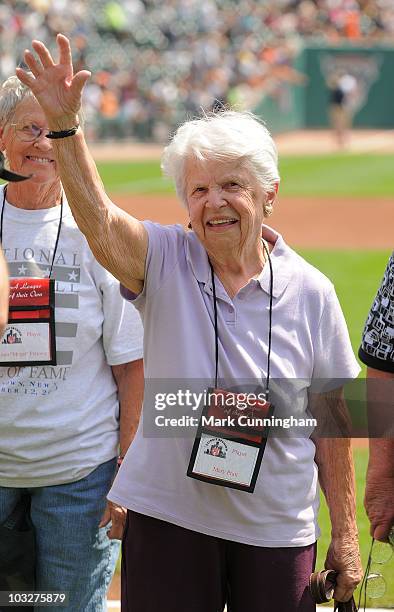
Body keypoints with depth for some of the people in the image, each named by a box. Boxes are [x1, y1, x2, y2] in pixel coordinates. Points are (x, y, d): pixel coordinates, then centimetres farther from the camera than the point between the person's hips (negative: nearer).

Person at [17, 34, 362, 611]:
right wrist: (65, 125, -40)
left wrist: (345, 534, 4)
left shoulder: (311, 292, -1)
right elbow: (99, 223, -25)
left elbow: (330, 417, 4)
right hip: (167, 519, 0)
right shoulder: (165, 262, -4)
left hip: (278, 530, 1)